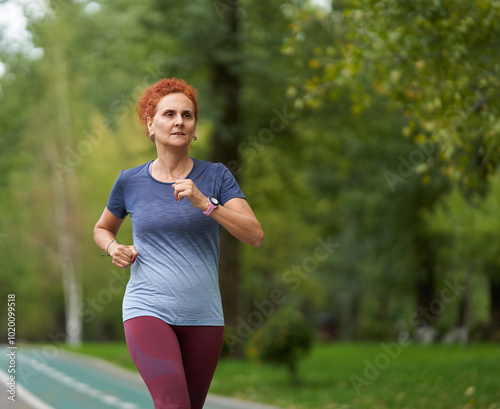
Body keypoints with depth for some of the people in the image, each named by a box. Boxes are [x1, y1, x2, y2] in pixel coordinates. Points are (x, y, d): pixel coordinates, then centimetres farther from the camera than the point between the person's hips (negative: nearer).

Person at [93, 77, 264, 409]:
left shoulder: (216, 177, 2)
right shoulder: (130, 182, 3)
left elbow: (255, 236, -10)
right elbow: (102, 229, 22)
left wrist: (203, 202, -21)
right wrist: (114, 248, 0)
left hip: (203, 316, 2)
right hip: (148, 312, -2)